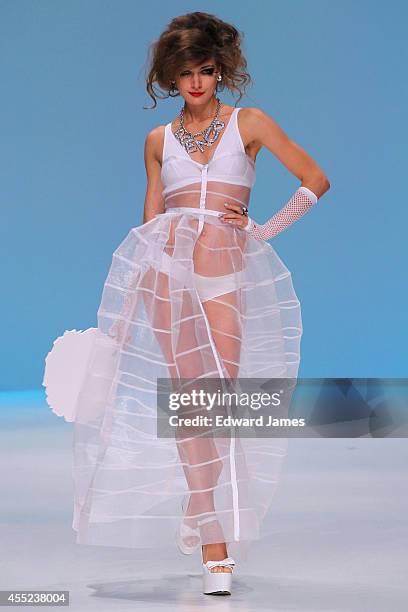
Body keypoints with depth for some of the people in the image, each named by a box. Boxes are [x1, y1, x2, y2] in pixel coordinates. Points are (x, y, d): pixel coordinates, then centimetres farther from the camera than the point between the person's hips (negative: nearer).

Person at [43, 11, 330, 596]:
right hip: (167, 268, 1)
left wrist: (266, 229, 2)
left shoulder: (250, 124, 9)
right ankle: (215, 544, -5)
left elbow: (316, 181, 8)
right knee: (187, 393, -7)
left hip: (227, 268, -1)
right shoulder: (159, 141, 16)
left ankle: (201, 509, 9)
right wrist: (144, 279, 11)